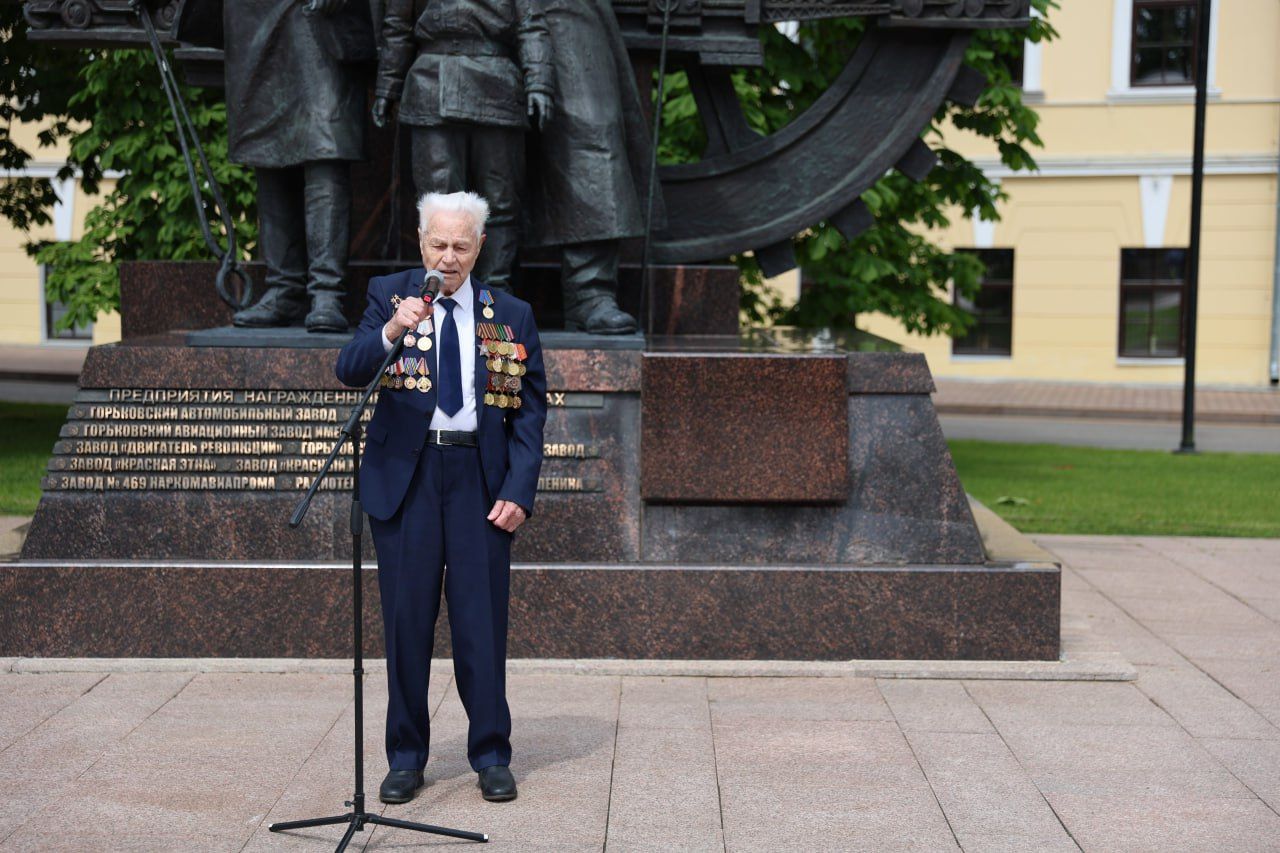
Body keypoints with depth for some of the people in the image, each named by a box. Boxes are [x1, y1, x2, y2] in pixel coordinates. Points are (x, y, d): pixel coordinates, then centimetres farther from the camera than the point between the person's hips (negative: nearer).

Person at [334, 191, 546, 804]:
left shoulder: (510, 317, 7)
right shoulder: (389, 296, 5)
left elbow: (531, 408, 6)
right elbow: (348, 371, -8)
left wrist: (519, 491, -4)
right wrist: (391, 332, -28)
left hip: (479, 477, 0)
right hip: (405, 475, 0)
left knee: (482, 619, 2)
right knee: (407, 619, 5)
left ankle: (491, 756, 15)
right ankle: (406, 758, 17)